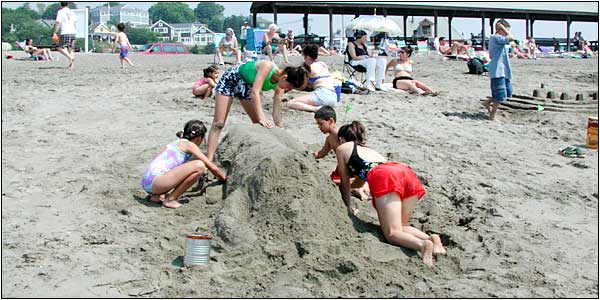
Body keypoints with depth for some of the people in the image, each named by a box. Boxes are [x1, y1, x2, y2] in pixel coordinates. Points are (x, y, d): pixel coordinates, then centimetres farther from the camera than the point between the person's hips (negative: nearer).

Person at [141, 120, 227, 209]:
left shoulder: (175, 143, 25)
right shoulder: (189, 145, 1)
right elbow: (212, 167, 1)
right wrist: (223, 178, 22)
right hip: (155, 181, -9)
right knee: (199, 166, -16)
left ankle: (157, 196, 13)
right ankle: (170, 200, -8)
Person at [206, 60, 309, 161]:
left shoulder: (279, 87, -13)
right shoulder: (268, 67, -33)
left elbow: (276, 112, -9)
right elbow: (255, 92, -38)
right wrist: (262, 117, -43)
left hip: (247, 87, 7)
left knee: (259, 124, 5)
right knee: (218, 123, -12)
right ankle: (209, 160, -16)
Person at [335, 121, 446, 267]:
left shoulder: (342, 149, 26)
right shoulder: (368, 149, 43)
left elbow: (345, 183, 27)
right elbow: (361, 179, 57)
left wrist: (349, 208, 40)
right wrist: (336, 183, 72)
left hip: (385, 178, -7)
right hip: (407, 172, 7)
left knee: (392, 233, -9)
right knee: (400, 227, 14)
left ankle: (423, 244, -38)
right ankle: (431, 238, -14)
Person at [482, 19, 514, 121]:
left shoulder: (493, 38, 16)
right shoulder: (497, 38, -16)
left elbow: (491, 55, 22)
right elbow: (511, 38, -27)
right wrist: (503, 28, -17)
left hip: (502, 71, 10)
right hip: (498, 71, -10)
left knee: (508, 92, 17)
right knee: (500, 95, -4)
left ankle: (487, 102, 26)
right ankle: (492, 116, 5)